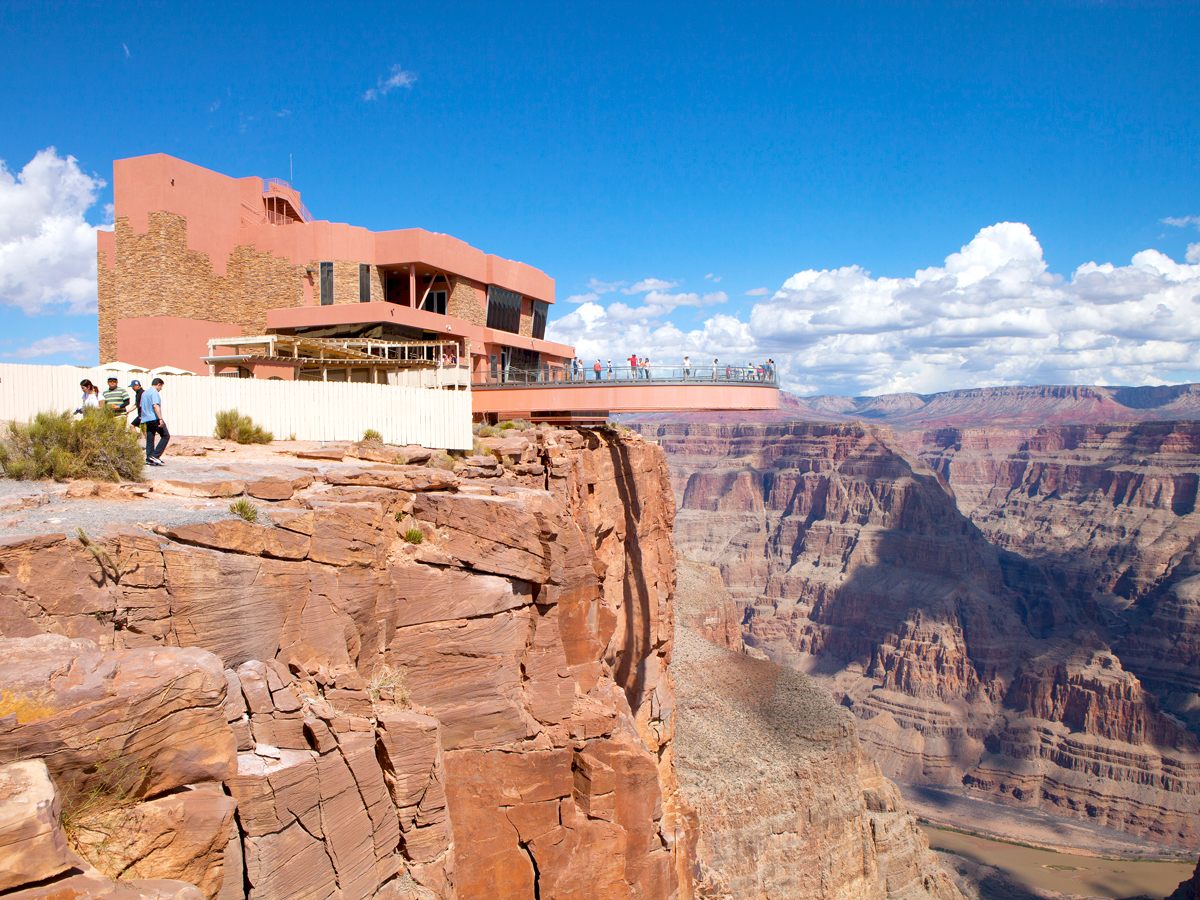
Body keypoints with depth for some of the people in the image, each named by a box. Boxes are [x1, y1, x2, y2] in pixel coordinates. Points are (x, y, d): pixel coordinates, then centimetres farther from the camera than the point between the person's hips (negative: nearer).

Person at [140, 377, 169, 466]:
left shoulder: (144, 393, 21)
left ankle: (149, 459, 3)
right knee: (166, 436, -3)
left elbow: (141, 407, 27)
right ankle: (155, 455, -12)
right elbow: (155, 406, -20)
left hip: (146, 419, 9)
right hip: (154, 418, -9)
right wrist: (160, 419, -25)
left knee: (149, 439, 8)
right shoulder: (154, 392, -8)